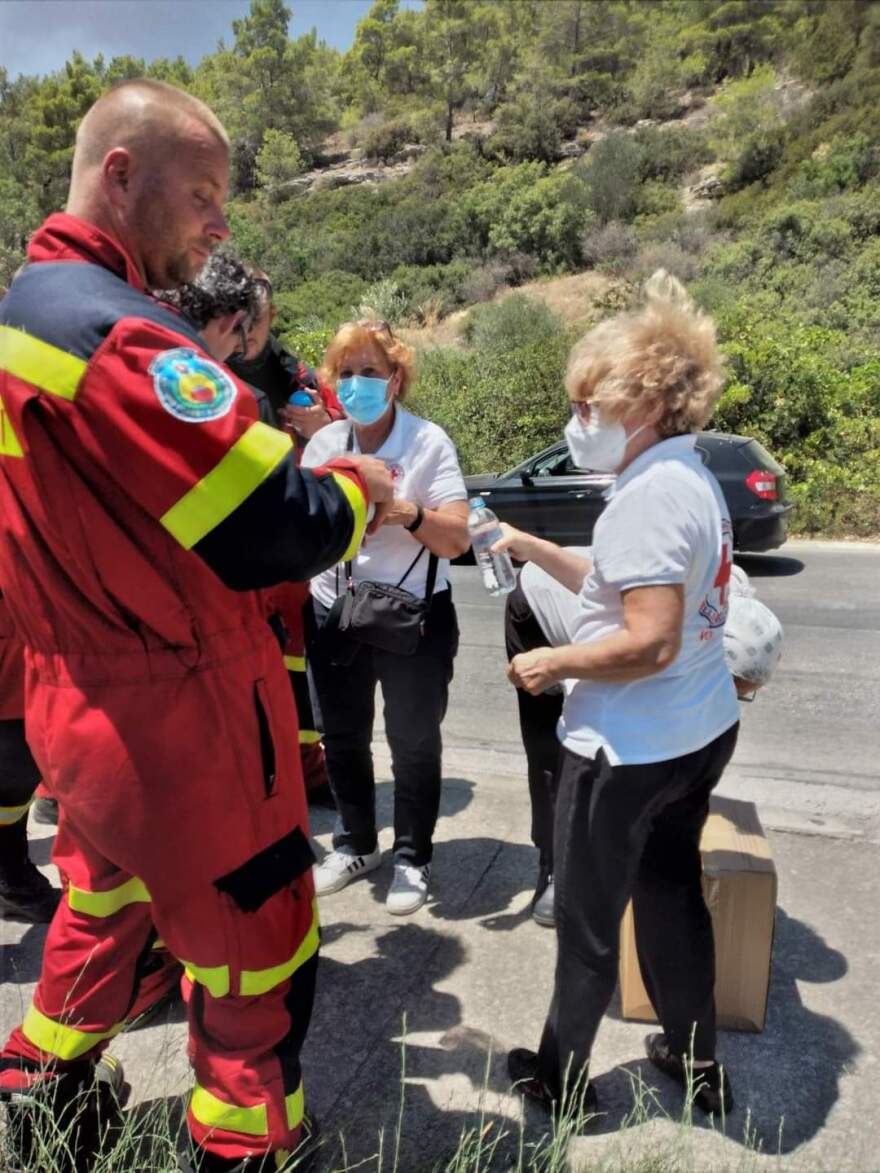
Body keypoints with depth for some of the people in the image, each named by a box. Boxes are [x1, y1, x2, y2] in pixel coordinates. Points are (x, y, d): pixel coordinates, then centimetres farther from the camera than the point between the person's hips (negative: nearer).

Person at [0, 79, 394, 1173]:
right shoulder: (116, 331, -22)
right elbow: (274, 533, -26)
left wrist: (297, 470, 5)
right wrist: (356, 492, -4)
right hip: (179, 715, -10)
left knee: (106, 906, 30)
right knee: (256, 958, 9)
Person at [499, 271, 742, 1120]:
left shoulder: (651, 494, -23)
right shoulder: (690, 479, 7)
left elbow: (649, 642, -29)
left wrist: (551, 663, -16)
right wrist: (533, 549, 10)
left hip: (630, 749, -9)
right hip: (701, 732, 10)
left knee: (586, 919, 11)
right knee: (671, 894, 24)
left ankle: (561, 1078, 33)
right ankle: (696, 1061, 42)